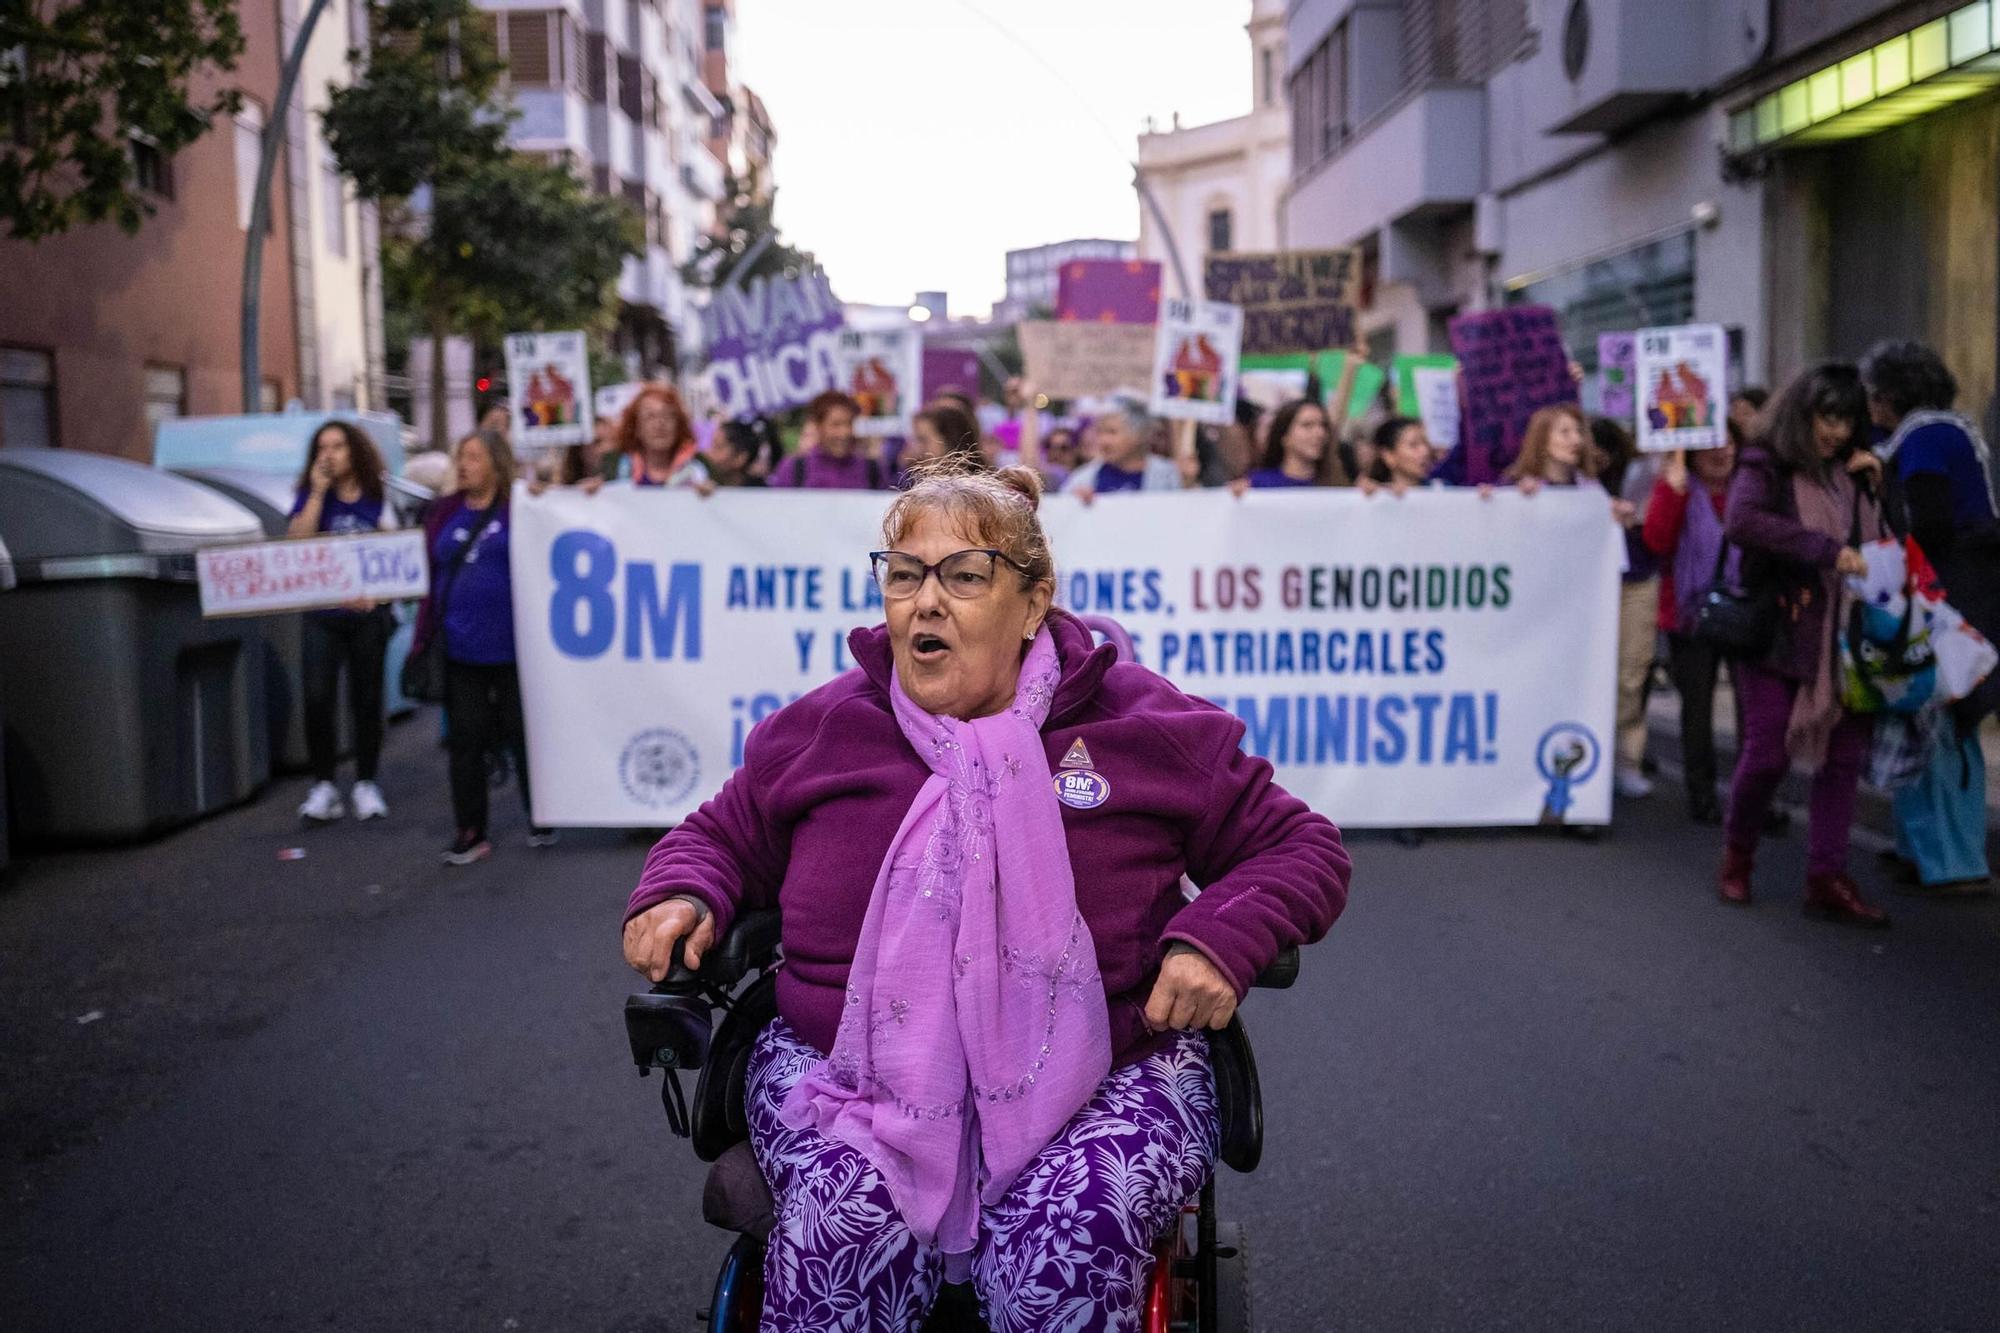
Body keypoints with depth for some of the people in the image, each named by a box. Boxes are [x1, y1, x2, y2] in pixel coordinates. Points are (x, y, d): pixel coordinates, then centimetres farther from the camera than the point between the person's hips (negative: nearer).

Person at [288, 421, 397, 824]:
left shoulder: (377, 500, 6)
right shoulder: (310, 496, 6)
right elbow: (297, 542, -10)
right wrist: (319, 491, -9)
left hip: (367, 613, 0)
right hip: (321, 613, 0)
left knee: (366, 698, 5)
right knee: (317, 697, -10)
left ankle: (365, 783, 16)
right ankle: (323, 784, 1)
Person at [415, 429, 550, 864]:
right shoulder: (446, 515, 10)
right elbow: (430, 577, 9)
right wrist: (424, 635, 5)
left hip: (512, 646, -4)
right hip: (460, 649, 4)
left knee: (523, 736, 8)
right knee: (466, 740, 7)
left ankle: (540, 822, 25)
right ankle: (470, 833, 16)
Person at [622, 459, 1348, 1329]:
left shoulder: (1146, 726, 2)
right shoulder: (822, 730, 8)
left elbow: (1303, 849, 7)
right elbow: (720, 835, 23)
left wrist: (1220, 939, -12)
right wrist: (679, 895, 1)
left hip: (1099, 1080, -1)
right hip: (849, 1071, 1)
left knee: (1070, 1247, -30)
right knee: (849, 1232, -30)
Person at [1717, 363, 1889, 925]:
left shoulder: (1852, 473, 14)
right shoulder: (1767, 466, -5)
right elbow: (1740, 521, -26)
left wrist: (1877, 484, 4)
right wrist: (1827, 549, -29)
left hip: (1845, 638, 6)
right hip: (1780, 632, -5)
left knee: (1843, 756, 2)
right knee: (1768, 754, -3)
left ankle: (1827, 879, 9)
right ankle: (1737, 855, 21)